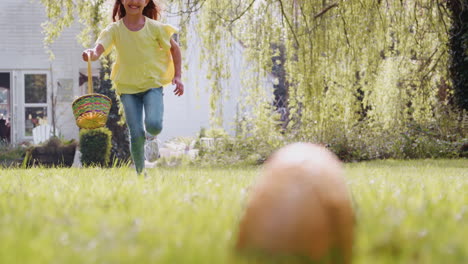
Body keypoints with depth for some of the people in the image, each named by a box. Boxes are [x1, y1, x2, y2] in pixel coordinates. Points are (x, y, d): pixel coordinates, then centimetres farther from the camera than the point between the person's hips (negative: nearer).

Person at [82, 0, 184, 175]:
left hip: (153, 84, 0)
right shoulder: (115, 29, -6)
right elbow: (99, 48, -21)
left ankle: (150, 137, 15)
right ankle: (140, 173, 14)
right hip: (127, 87, 0)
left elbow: (174, 48, 9)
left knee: (154, 124, -23)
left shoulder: (154, 28, -4)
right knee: (136, 135, -7)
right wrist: (92, 54, -45)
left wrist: (177, 76, 2)